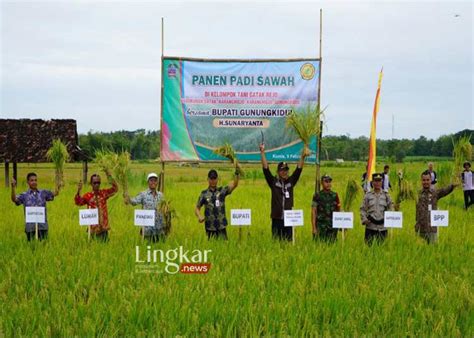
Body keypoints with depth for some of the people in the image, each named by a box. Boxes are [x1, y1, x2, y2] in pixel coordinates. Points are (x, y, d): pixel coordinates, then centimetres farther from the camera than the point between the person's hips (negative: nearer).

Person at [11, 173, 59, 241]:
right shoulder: (24, 195, 2)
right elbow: (14, 199, -12)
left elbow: (55, 194, 2)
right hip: (30, 226, -1)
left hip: (43, 226, 1)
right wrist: (13, 187, -27)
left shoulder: (43, 193, 8)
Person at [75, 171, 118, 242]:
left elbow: (115, 189, -1)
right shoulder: (88, 196, -2)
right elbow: (78, 202, -11)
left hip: (104, 226, 1)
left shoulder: (104, 193, 5)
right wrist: (78, 191, -27)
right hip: (94, 227, -1)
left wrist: (110, 177, -13)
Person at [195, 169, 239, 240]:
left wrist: (236, 171, -24)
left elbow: (234, 184, -8)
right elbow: (197, 208, 9)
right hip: (210, 228, 0)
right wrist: (199, 216, -13)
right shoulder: (204, 194, 5)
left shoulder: (222, 191, 5)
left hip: (221, 227, 0)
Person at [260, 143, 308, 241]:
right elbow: (265, 169, -2)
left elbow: (298, 169, 3)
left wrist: (302, 157, -10)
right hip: (276, 218, -2)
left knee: (289, 241, 5)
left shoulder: (291, 181, 9)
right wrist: (262, 153, -9)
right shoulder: (273, 182, 4)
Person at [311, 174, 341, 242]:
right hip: (321, 226, -3)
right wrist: (314, 228, -10)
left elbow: (338, 210, 18)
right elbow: (313, 212, -4)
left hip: (333, 226, 3)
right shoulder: (317, 196, -1)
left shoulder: (335, 195, 9)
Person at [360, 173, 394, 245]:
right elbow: (363, 209, 5)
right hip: (370, 226, -1)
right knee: (369, 245, 0)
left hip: (382, 227, 1)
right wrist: (364, 219, -9)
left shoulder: (386, 195, 6)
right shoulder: (368, 195, 4)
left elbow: (391, 208, 8)